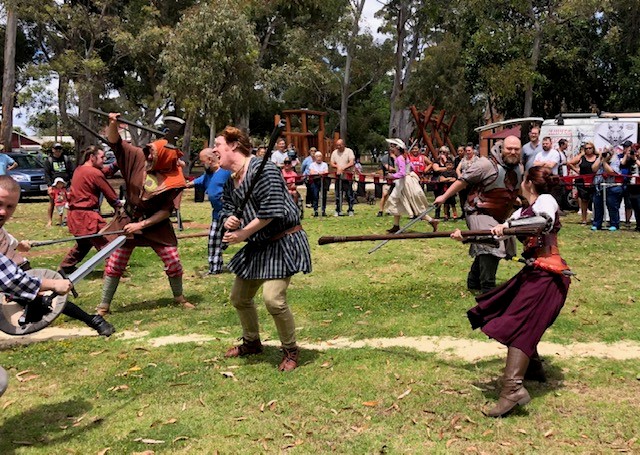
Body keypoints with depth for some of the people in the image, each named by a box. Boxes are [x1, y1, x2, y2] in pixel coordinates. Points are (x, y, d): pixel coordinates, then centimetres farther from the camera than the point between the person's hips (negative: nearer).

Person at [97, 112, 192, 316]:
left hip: (156, 224, -1)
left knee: (173, 262, 3)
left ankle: (179, 297, 29)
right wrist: (113, 124, -33)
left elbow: (166, 211, -15)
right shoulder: (139, 157, -15)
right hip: (128, 220, 1)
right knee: (114, 264, 4)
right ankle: (104, 306, 18)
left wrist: (141, 225, -17)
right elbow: (115, 142, -13)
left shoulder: (173, 181, -19)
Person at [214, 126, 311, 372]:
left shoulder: (262, 169, -19)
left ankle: (291, 351, 2)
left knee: (273, 298, -21)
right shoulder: (231, 182, 10)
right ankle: (252, 342, 40)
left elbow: (270, 211, -25)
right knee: (239, 297, 16)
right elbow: (226, 211, 12)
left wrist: (243, 233, -18)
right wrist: (228, 221, -13)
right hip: (258, 246, 10)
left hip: (283, 242, -9)